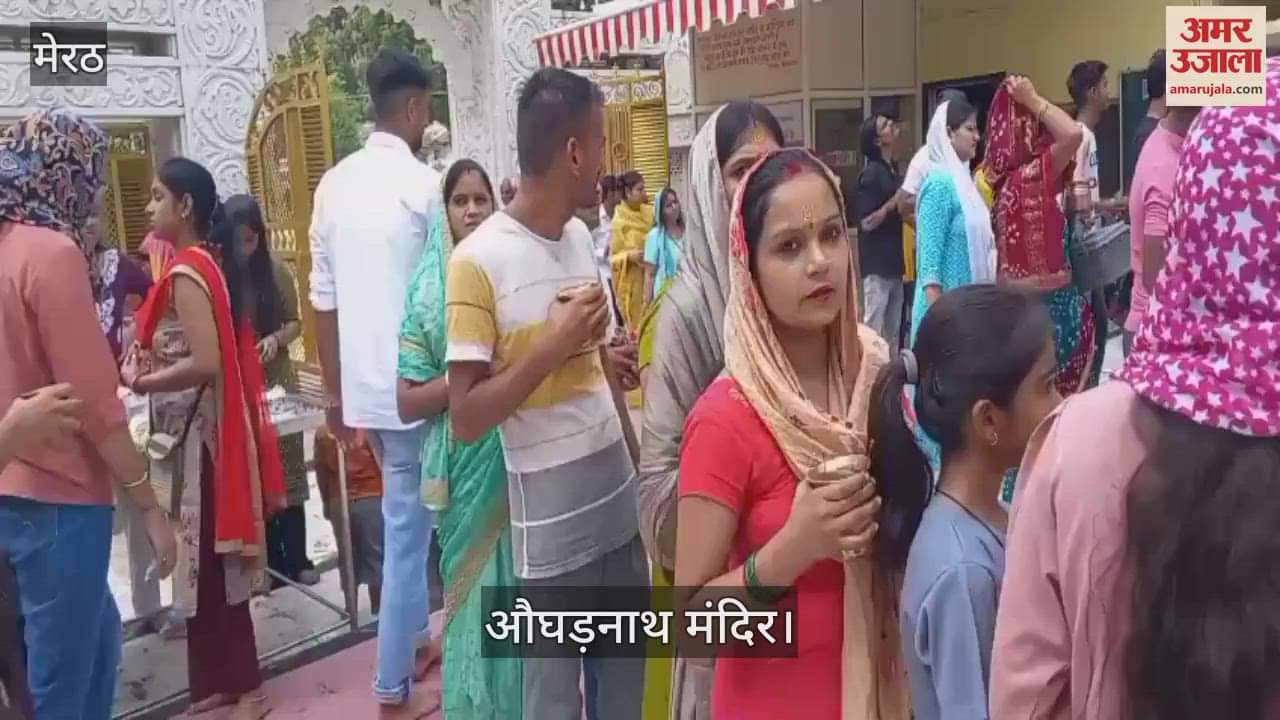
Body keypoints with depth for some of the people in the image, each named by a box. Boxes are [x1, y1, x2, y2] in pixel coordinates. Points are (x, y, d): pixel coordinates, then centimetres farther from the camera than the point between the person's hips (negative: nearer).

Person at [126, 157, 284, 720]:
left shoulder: (187, 272, -16)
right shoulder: (207, 262, 11)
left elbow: (205, 364, -24)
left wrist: (139, 382, -11)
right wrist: (145, 365, 9)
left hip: (200, 430, -9)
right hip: (202, 427, 9)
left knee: (208, 558, 0)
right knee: (204, 557, 15)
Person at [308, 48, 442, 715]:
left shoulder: (333, 183, 7)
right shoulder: (423, 183, -13)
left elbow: (323, 298, 9)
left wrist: (334, 390, 17)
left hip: (363, 385, 7)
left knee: (406, 521, 22)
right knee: (406, 532, 4)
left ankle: (417, 640, 37)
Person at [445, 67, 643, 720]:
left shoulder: (582, 236, 6)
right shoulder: (479, 259, -14)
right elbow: (465, 419, -14)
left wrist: (639, 464, 13)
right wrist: (552, 344, -21)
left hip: (620, 502, 6)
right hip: (551, 524, -6)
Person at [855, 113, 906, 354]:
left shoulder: (892, 171, 14)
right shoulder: (871, 173, -12)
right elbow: (866, 222, -17)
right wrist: (894, 203, -19)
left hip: (894, 261, 9)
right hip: (877, 264, -9)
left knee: (893, 329, 13)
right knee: (873, 327, -4)